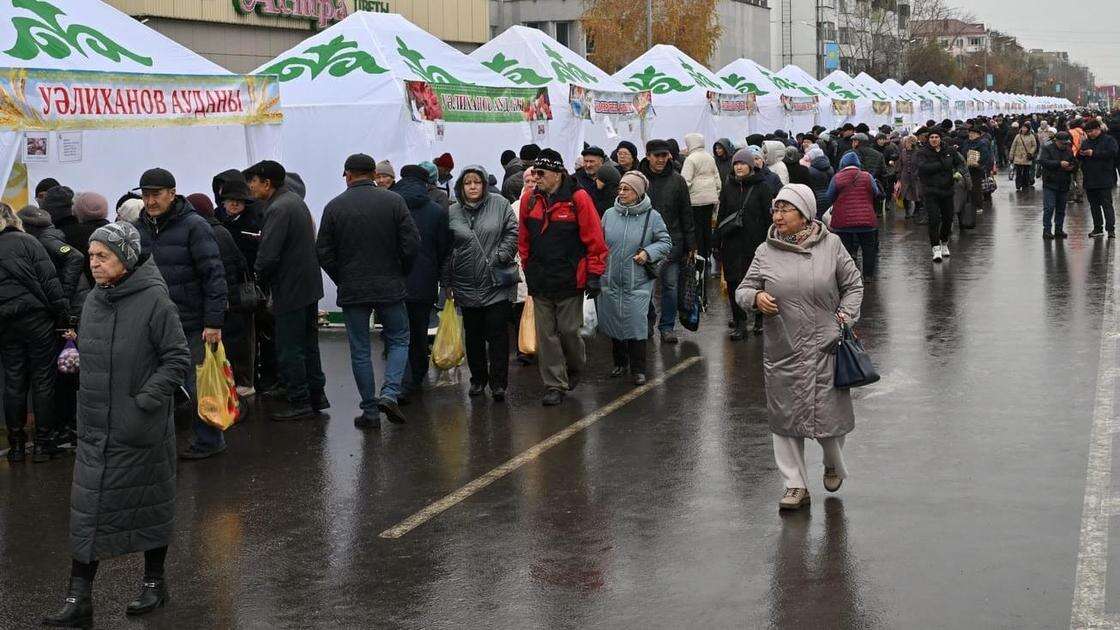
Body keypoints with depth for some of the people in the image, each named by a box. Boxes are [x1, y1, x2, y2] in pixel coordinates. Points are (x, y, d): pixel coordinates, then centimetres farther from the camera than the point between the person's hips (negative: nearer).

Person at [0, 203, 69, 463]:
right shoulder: (26, 242, -4)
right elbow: (49, 280, -10)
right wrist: (63, 313, -6)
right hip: (37, 318, -4)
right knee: (43, 381, 4)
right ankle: (42, 443, 6)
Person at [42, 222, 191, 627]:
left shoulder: (154, 301, -14)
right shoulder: (93, 301, 5)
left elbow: (179, 360, -12)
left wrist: (147, 397, -19)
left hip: (142, 430, -5)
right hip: (95, 428, 5)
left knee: (149, 503, 12)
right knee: (87, 510, 1)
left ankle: (154, 582, 30)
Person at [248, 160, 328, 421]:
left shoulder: (278, 209, -20)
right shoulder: (295, 198, 8)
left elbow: (268, 255, -25)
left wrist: (261, 281, -7)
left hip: (290, 291, -9)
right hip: (310, 285, 9)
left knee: (289, 350, -2)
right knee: (308, 343, 18)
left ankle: (299, 403, 2)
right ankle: (317, 395, 25)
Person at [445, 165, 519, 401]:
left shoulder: (499, 204, -1)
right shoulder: (452, 213, 3)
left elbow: (513, 232, 2)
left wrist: (501, 255, -10)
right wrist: (447, 282, 5)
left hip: (497, 283, -2)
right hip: (467, 284, 2)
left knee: (497, 333, -3)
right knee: (473, 335, 11)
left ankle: (498, 382, 2)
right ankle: (478, 379, 24)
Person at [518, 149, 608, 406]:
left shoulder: (577, 199, -11)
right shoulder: (529, 199, 3)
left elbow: (594, 239, -9)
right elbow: (523, 238, 14)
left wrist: (594, 275, -9)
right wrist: (528, 267, 13)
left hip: (570, 279, -4)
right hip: (540, 280, 4)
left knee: (569, 330, 4)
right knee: (546, 334, 5)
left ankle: (574, 367, 33)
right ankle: (555, 385, 12)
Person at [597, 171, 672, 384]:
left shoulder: (651, 216, -3)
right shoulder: (609, 215, 4)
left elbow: (666, 243, 3)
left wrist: (648, 253, -13)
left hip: (638, 284, -3)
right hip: (610, 282, 3)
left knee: (636, 325, -6)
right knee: (613, 323, 12)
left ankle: (638, 369, 7)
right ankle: (620, 363, 30)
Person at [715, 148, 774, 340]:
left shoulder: (762, 187, -1)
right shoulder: (729, 187, 10)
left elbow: (769, 216, -2)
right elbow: (721, 215, 14)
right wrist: (717, 241, 9)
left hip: (755, 242, -3)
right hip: (732, 243, 3)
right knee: (733, 281, -1)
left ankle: (760, 320, 17)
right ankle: (739, 322, 6)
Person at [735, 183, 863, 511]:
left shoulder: (830, 245, 0)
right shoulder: (766, 252, 2)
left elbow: (853, 285, 10)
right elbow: (742, 290, 7)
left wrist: (845, 317, -1)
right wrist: (756, 297, -14)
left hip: (824, 347, -2)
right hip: (782, 349, 2)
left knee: (828, 412, 3)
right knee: (786, 416, 5)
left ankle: (833, 465, 35)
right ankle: (796, 486, 16)